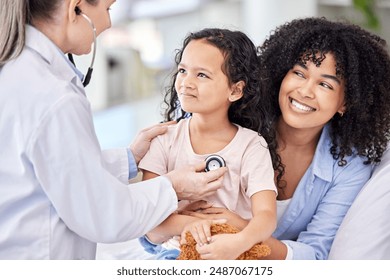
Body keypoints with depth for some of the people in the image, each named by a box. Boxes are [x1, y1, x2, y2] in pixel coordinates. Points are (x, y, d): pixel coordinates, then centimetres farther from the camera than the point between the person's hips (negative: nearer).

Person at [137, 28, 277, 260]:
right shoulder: (165, 139, 1)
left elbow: (266, 215, -14)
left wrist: (238, 243, -35)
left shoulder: (251, 147, -4)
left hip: (233, 257, -1)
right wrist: (184, 223, -26)